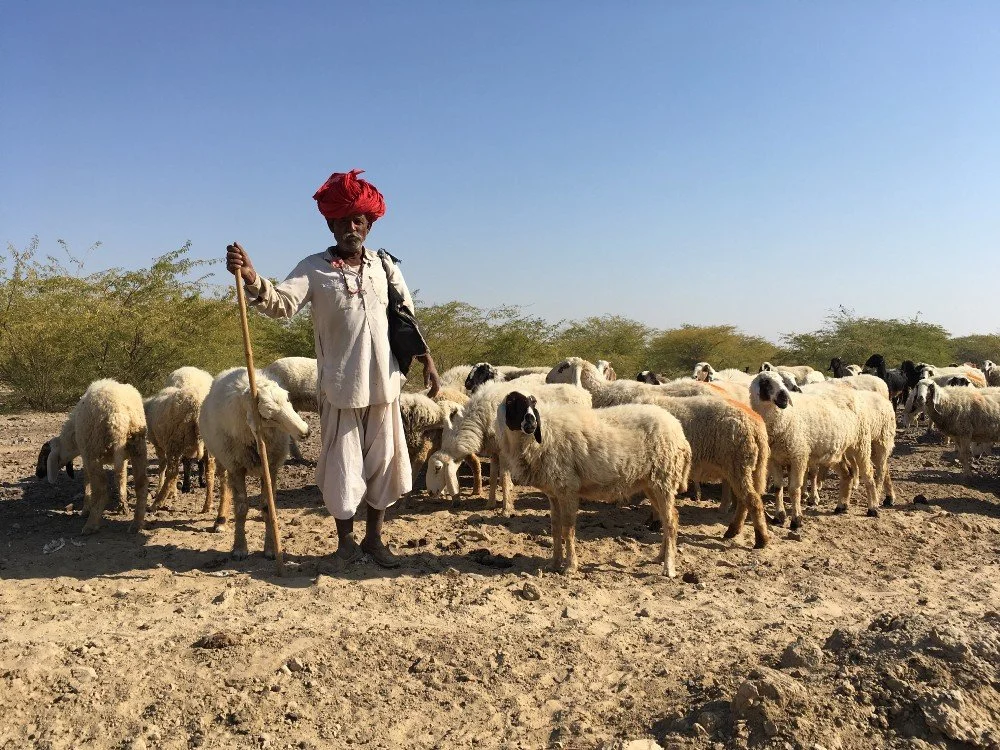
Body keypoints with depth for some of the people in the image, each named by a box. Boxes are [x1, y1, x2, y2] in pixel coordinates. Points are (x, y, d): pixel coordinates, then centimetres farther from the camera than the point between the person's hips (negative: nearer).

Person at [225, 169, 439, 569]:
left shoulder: (385, 265, 8)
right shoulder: (315, 268, -3)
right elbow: (282, 303, -17)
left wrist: (426, 360, 10)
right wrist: (252, 280, -35)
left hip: (384, 383, 3)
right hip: (340, 386, -3)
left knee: (384, 461, 10)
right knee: (342, 464, 5)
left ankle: (374, 537, 26)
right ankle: (345, 540, 24)